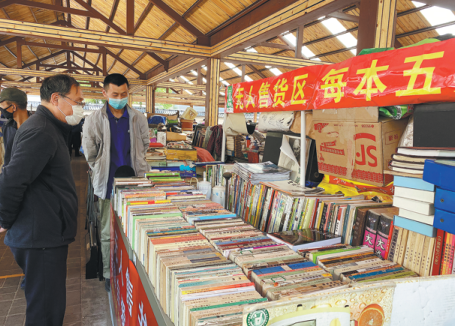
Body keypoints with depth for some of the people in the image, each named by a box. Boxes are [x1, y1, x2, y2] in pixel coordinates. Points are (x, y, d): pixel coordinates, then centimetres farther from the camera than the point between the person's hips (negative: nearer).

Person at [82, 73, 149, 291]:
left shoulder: (138, 119, 3)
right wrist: (102, 173, 7)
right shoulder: (94, 120, -1)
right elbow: (89, 153, 6)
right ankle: (109, 275, 23)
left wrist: (140, 171, 10)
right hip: (109, 184, -1)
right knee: (108, 233, 8)